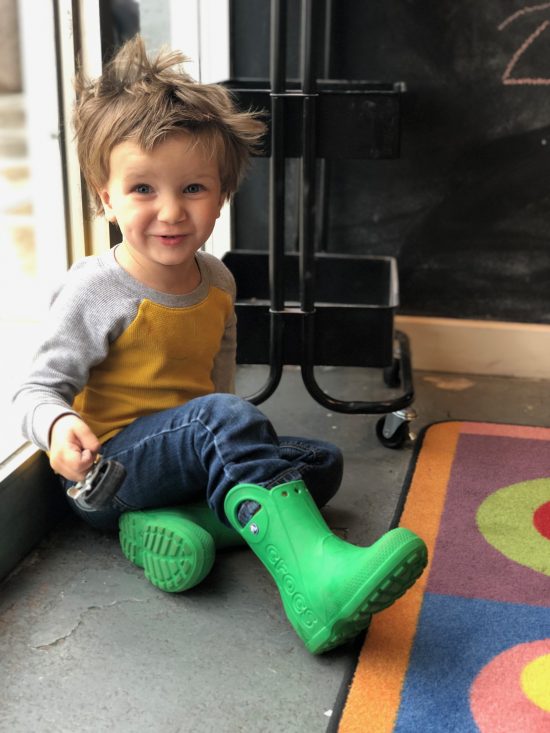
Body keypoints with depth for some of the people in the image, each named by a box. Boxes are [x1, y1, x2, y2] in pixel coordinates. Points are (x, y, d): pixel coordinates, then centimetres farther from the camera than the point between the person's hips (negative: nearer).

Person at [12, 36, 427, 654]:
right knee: (224, 417, -34)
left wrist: (241, 447, 5)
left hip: (187, 454, 8)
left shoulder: (217, 280, 5)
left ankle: (176, 525, -24)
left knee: (321, 461, -4)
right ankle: (315, 580, -52)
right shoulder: (94, 289, -14)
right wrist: (58, 428, -35)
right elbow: (39, 389, -13)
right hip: (106, 472, -7)